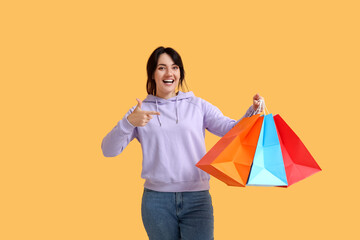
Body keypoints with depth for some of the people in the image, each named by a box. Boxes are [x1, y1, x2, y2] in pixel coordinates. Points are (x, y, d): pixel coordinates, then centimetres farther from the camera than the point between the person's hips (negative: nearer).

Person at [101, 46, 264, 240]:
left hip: (197, 198, 0)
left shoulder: (198, 106, 9)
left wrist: (253, 111, -20)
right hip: (157, 200, 0)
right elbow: (108, 150, -2)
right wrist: (129, 123, -19)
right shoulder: (140, 112, 7)